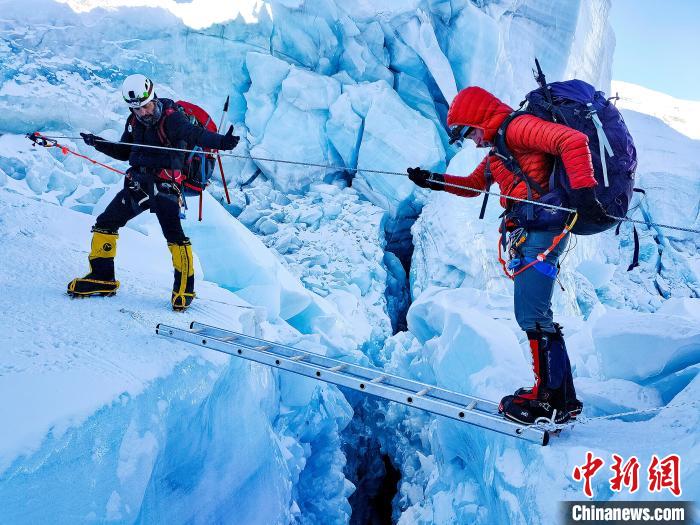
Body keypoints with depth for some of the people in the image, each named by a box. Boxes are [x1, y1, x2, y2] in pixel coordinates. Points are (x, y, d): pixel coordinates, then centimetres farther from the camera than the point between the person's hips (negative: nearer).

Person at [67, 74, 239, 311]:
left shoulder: (172, 118, -13)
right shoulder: (134, 122, 10)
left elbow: (194, 134, -32)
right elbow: (124, 152, 25)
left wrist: (221, 141, -51)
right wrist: (99, 144, 11)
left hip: (164, 184, -7)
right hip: (137, 183, 8)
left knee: (173, 235, -20)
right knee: (104, 224, 10)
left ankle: (184, 287, -5)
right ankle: (103, 278, 22)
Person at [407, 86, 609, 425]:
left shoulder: (517, 127, -5)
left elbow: (573, 140, -18)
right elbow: (473, 184, 35)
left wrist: (583, 189, -28)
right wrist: (435, 180, 21)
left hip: (539, 227, -10)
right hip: (528, 232, 10)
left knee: (532, 316, -12)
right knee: (534, 316, 8)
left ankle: (553, 400, -4)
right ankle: (560, 397, 13)